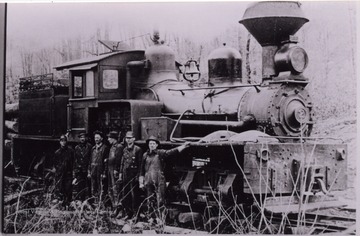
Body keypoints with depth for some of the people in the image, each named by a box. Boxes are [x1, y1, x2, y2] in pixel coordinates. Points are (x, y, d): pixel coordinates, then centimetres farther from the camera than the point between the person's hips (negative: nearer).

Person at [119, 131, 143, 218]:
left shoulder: (137, 149, -7)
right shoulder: (125, 150, 13)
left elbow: (140, 164, -10)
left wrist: (138, 175, -14)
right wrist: (120, 173, 11)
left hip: (134, 175, -7)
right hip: (125, 175, 7)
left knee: (134, 195, -3)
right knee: (124, 195, 10)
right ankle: (128, 213, 21)